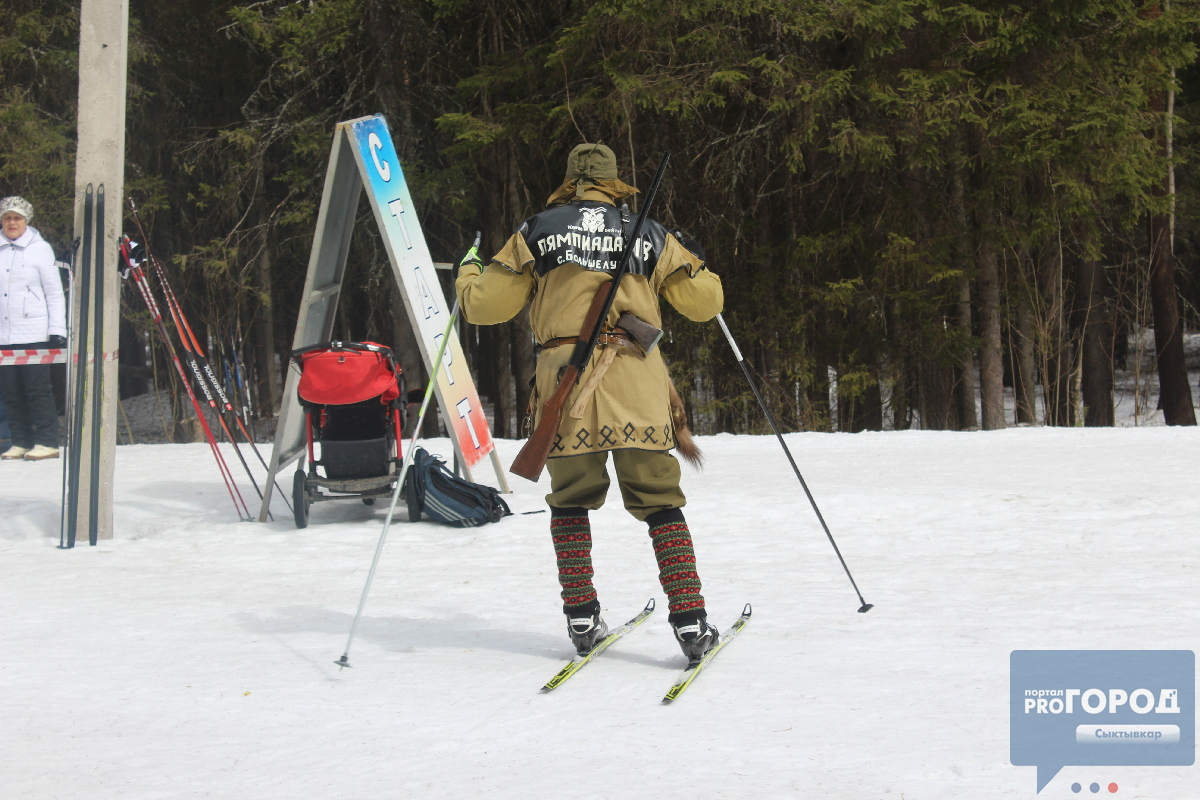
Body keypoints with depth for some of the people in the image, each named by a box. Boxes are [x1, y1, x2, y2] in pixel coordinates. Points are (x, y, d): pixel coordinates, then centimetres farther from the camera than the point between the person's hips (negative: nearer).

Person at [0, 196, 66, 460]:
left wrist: (58, 330, -5)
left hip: (34, 333, -4)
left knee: (38, 388, -5)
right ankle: (21, 442, 13)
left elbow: (55, 292, 1)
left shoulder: (40, 249, 1)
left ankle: (47, 442, -1)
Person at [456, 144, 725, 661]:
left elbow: (485, 306, 12)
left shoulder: (536, 233, 10)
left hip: (565, 383, 0)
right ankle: (689, 622, -4)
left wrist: (468, 275, 34)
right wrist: (699, 268, 38)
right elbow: (705, 303, 16)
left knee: (570, 501, 18)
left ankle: (581, 618, 12)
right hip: (639, 387, 0)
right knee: (660, 504, 5)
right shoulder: (650, 236, 12)